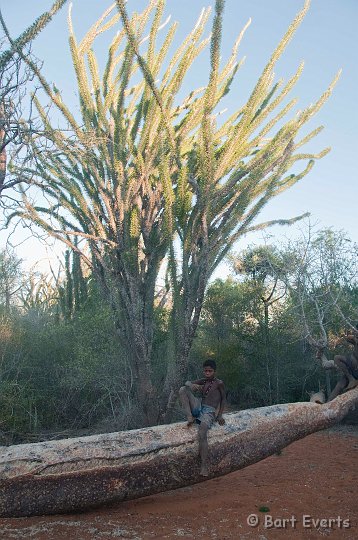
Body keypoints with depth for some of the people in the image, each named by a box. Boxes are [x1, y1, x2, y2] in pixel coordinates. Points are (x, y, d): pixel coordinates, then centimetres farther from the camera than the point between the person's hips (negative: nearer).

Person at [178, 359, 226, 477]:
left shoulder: (219, 383, 1)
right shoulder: (203, 381, 14)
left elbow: (223, 399, 9)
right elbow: (187, 382, 8)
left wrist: (220, 416, 4)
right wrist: (193, 386, -15)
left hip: (209, 412, -5)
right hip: (198, 407, 5)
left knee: (202, 431, -34)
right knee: (183, 390, -13)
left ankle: (204, 466, -31)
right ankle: (190, 418, -16)